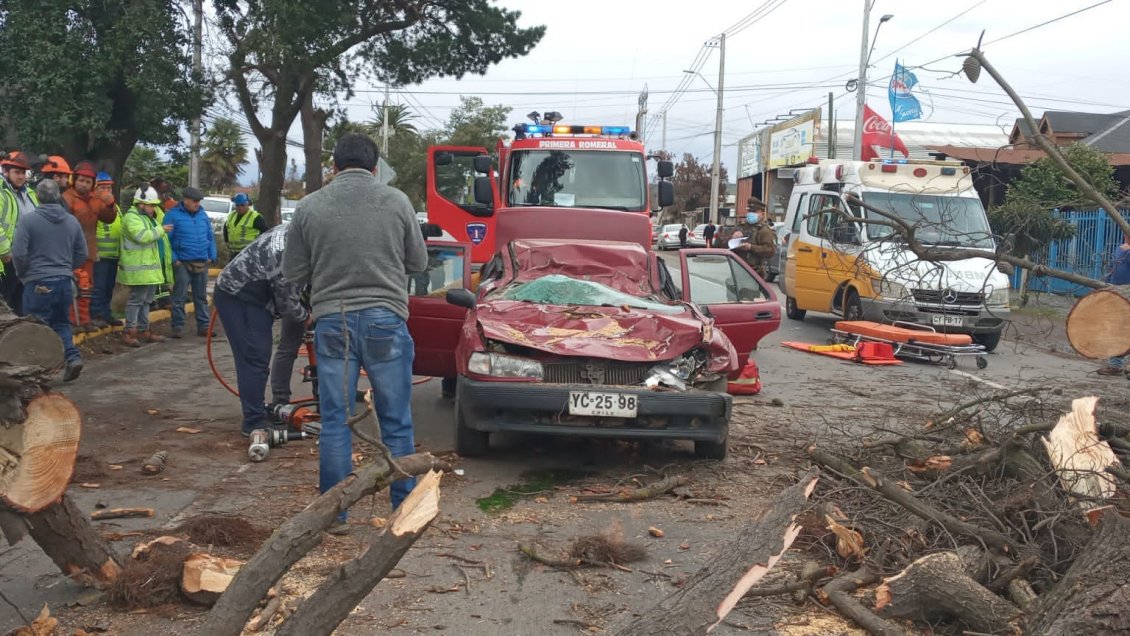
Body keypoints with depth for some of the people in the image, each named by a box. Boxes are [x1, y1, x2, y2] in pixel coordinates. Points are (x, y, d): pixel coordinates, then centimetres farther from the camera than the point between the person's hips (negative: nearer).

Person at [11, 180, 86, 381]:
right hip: (65, 281, 4)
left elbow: (18, 253, -12)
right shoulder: (72, 220, 5)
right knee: (61, 323, 17)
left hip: (38, 283, -4)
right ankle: (73, 357, -1)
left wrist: (23, 274, 6)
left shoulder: (27, 219, -10)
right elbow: (82, 254, 10)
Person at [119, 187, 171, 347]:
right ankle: (129, 332, -6)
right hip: (138, 267, -10)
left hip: (149, 266, 10)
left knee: (146, 299, 15)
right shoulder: (131, 218, -13)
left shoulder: (146, 217, 20)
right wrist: (161, 230, -17)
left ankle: (143, 330, 22)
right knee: (136, 299, -10)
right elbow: (143, 236, -26)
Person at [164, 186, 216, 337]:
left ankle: (203, 326, 18)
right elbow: (166, 239, -7)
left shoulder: (202, 214, 11)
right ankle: (178, 326, 6)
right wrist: (173, 259, -12)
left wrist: (212, 256, 6)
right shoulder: (173, 215, -5)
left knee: (201, 296, 11)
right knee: (179, 297, -1)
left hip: (202, 263, 5)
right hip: (182, 263, -5)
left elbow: (210, 237, 15)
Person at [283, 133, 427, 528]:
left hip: (332, 322, 1)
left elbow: (293, 274, 7)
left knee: (335, 422, 9)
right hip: (386, 320, -1)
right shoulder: (397, 202, -1)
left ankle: (335, 514, 16)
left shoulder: (309, 207, 1)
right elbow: (419, 262, 8)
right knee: (396, 422, 10)